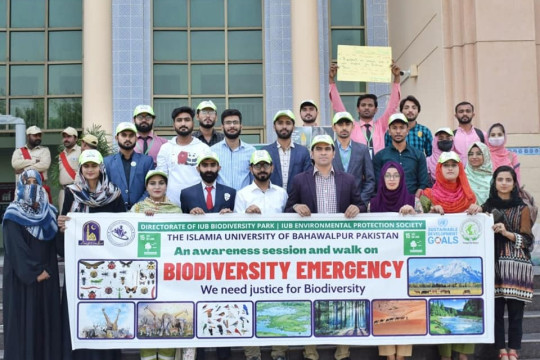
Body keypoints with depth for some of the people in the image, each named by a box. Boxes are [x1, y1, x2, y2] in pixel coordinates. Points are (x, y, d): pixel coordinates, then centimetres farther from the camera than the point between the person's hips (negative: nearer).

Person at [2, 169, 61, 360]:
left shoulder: (48, 212, 10)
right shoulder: (13, 215, -4)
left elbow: (55, 242, 7)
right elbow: (15, 247, -12)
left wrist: (47, 269, -5)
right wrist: (33, 273, -16)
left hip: (47, 274, 4)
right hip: (21, 275, -4)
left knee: (46, 316, 4)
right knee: (24, 317, -4)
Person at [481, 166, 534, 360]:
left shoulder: (522, 209, 7)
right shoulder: (487, 206, 11)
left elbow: (527, 239, 2)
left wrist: (507, 233, -14)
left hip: (515, 265, -1)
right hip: (494, 263, 1)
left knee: (515, 310, -3)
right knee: (496, 309, -2)